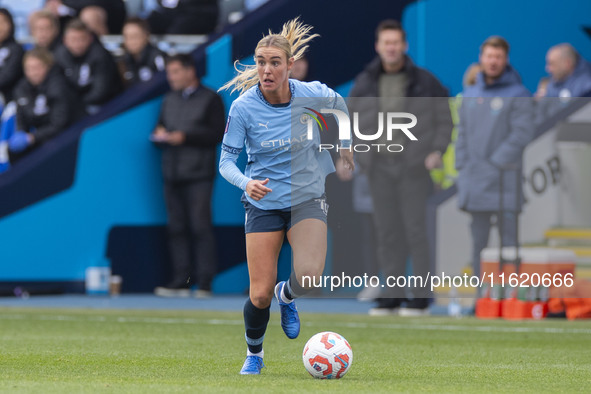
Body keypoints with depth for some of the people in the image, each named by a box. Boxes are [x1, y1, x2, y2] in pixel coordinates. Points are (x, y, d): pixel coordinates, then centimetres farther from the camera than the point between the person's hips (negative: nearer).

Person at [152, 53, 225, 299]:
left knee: (200, 227, -10)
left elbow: (217, 133, -7)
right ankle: (181, 280, 3)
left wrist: (185, 136, -13)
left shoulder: (210, 99, 2)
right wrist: (161, 134, 2)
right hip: (172, 174, 6)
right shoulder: (169, 101, 22)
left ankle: (205, 282, -9)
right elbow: (162, 125, 26)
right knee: (176, 228, 2)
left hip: (198, 175, -6)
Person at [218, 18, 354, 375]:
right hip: (263, 203, 0)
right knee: (260, 294, -4)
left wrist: (345, 144, 17)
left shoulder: (314, 95, -12)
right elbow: (226, 160, -11)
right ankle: (254, 355, 26)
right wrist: (246, 182, -30)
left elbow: (337, 102, 12)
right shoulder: (244, 107, -15)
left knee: (309, 274, -25)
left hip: (307, 199, 0)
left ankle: (286, 295, 14)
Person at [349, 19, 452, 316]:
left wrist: (437, 151, -8)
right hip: (380, 167, 3)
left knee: (415, 231, -6)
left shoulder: (424, 82, 1)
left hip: (413, 167, -3)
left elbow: (444, 119, 5)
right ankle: (391, 297, 9)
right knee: (387, 233, 4)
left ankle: (421, 297, -2)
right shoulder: (364, 83, 8)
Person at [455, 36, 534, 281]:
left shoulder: (518, 94, -3)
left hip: (503, 179, -6)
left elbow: (522, 132, -11)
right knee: (478, 240, 8)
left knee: (508, 236, -7)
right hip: (474, 182, 6)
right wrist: (462, 166, 7)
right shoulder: (470, 94, 16)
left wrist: (496, 162, -14)